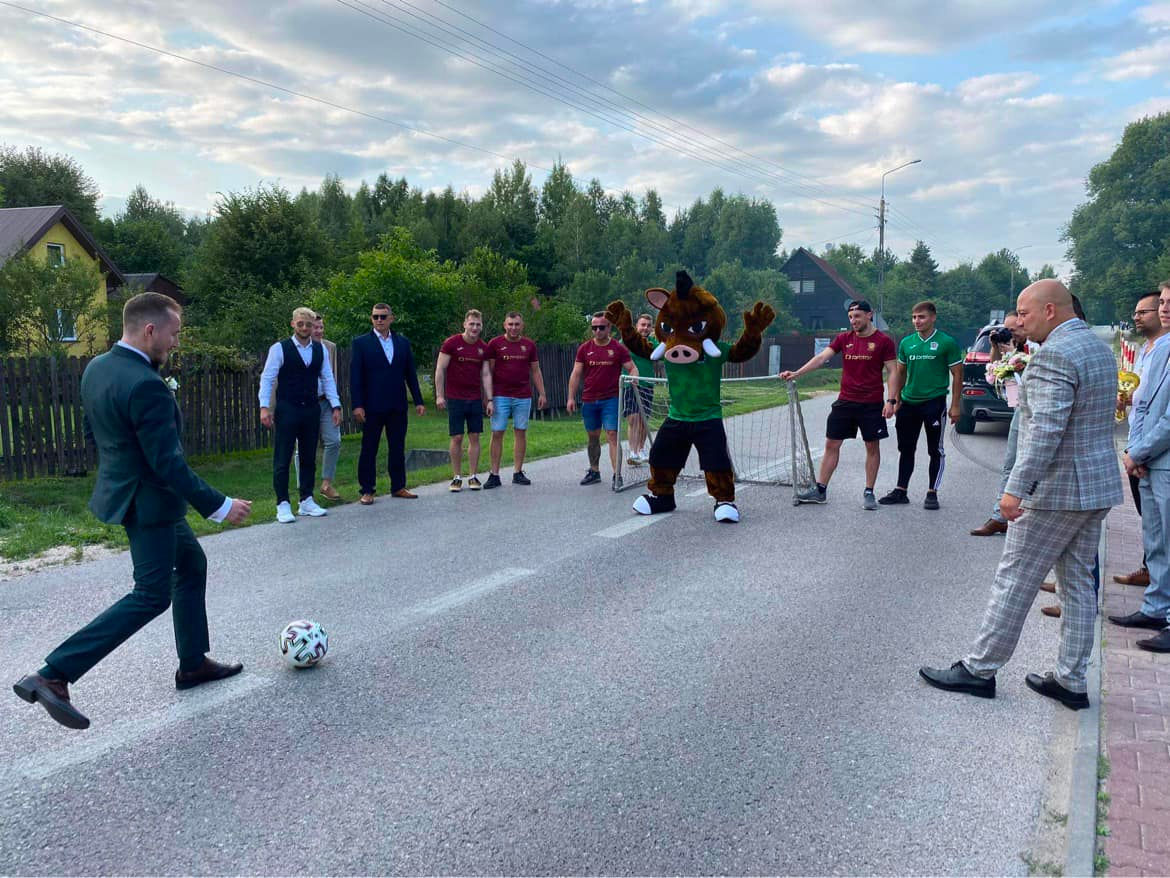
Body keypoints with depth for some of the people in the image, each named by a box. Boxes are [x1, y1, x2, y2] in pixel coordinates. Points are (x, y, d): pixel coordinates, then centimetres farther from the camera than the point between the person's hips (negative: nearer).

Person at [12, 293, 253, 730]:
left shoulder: (97, 367, 2)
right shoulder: (146, 386, -27)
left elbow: (92, 432, 14)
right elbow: (168, 463, -27)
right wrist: (219, 506, -21)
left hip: (122, 488, 10)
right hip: (149, 502, -10)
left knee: (192, 564, 21)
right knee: (151, 596, -1)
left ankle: (193, 663, 30)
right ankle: (52, 675, -2)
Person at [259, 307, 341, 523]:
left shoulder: (321, 350, 8)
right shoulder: (279, 349, -5)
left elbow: (327, 378, 11)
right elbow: (267, 378, -5)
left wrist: (335, 406, 4)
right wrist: (264, 407, -14)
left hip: (312, 409, 4)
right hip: (287, 410, -4)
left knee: (309, 458, 10)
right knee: (282, 459, 0)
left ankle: (306, 501, 19)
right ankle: (283, 505, 5)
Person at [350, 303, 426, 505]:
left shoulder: (403, 342, 10)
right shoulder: (361, 343, 0)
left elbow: (411, 374, 12)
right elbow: (355, 376, -4)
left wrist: (418, 401, 7)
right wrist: (357, 405, -12)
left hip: (398, 406, 3)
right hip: (372, 406, -3)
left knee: (398, 448, 10)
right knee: (369, 449, 3)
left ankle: (398, 487, 19)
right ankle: (367, 490, 9)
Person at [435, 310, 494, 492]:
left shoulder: (483, 348, 7)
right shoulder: (451, 343, -6)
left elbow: (486, 375, 9)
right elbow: (440, 369, -4)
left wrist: (490, 400, 4)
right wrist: (439, 395, -9)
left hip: (475, 399, 4)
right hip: (455, 399, -4)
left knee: (474, 437, 4)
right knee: (457, 438, -2)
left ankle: (474, 476, 12)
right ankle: (456, 477, 8)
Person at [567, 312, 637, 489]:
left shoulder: (619, 349, 0)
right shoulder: (584, 349, 6)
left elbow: (632, 368, 2)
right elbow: (576, 374, 7)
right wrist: (571, 397, 1)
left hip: (611, 400, -3)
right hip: (589, 401, 3)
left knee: (612, 435, -10)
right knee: (593, 437, 12)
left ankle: (617, 475, -10)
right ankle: (594, 471, 25)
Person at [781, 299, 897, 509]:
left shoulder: (884, 341, -4)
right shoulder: (844, 339, 6)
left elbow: (892, 372, -3)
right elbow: (821, 358, -2)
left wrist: (890, 401, -12)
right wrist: (796, 374, -13)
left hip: (872, 405, -3)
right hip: (845, 402, 3)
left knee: (872, 447, 5)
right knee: (831, 444, 4)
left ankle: (869, 492, 16)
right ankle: (820, 490, 11)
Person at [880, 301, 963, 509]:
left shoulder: (946, 342, -6)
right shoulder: (907, 342, 7)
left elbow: (957, 375, -4)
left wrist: (955, 405, -8)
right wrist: (894, 400, 9)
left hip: (934, 402, -5)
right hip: (909, 402, 5)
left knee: (936, 450, 3)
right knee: (906, 449, 11)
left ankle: (932, 493, 12)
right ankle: (901, 491, 20)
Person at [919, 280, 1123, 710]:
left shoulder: (1054, 356, -19)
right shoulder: (1099, 348, 13)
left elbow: (1046, 429, -26)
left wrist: (1016, 489, -27)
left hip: (1056, 489, -10)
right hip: (1099, 483, 10)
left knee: (1014, 579, 0)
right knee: (1078, 583, 13)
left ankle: (979, 669, 10)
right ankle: (1071, 681, 20)